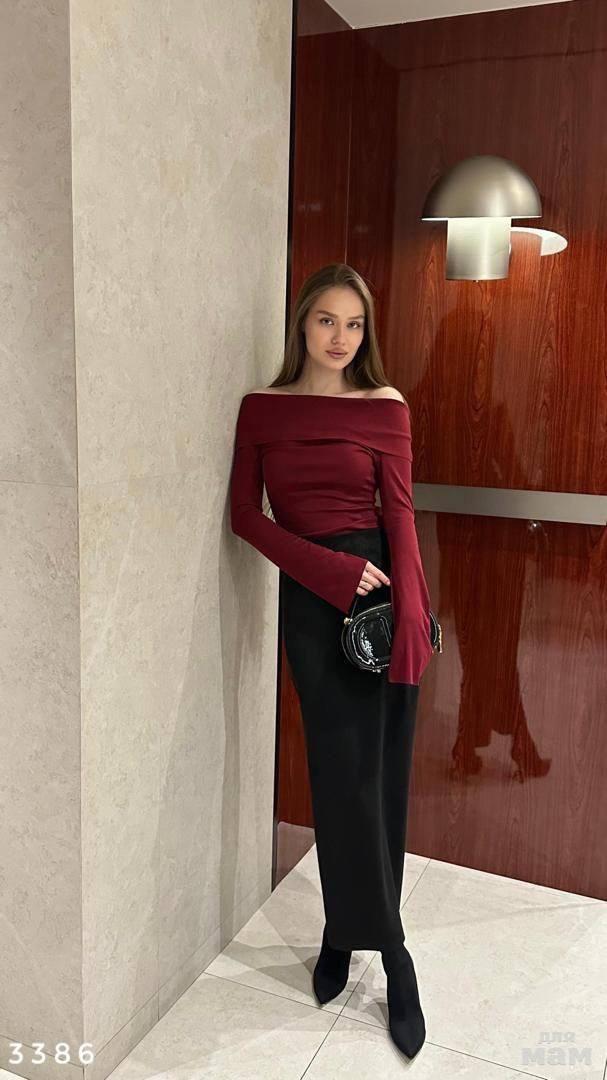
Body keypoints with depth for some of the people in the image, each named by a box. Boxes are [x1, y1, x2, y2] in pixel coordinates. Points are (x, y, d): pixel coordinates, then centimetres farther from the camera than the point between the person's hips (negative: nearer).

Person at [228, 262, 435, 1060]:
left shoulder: (386, 407, 3)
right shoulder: (262, 408, 5)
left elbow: (400, 514, -3)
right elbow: (246, 515, 1)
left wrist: (411, 613, -14)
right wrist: (330, 569, -11)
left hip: (381, 588, 0)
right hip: (310, 598, 0)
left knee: (378, 770, 6)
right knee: (344, 772, 4)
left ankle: (344, 933, 27)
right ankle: (392, 954, 21)